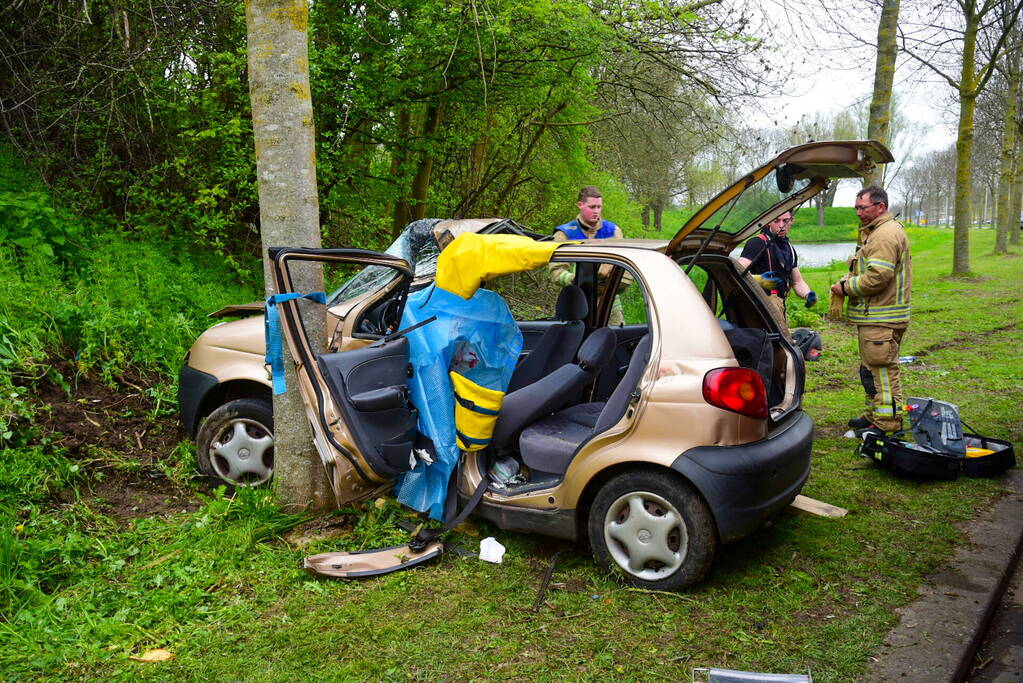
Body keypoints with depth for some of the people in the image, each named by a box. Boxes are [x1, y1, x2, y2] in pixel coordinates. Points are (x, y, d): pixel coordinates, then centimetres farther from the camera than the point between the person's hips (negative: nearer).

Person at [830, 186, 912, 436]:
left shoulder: (886, 235, -17)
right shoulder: (875, 232, 20)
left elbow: (877, 277, -24)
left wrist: (846, 287, -12)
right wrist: (848, 280, 9)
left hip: (881, 320, -11)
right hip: (873, 316, 11)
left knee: (882, 370, -6)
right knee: (871, 369, 18)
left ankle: (887, 424, 0)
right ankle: (874, 415, 29)